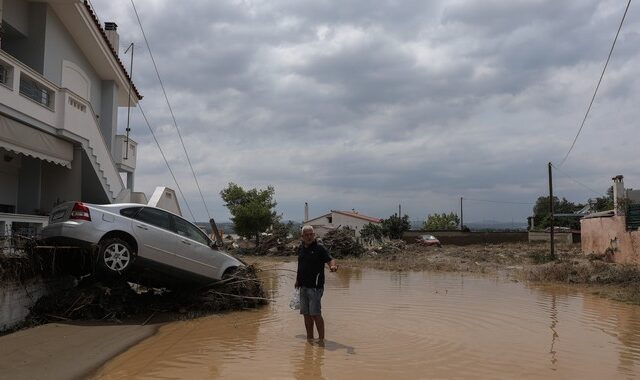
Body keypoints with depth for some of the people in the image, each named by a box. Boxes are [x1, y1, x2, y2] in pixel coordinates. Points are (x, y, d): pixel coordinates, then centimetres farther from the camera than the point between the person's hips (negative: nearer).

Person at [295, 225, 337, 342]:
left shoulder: (319, 248, -8)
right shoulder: (300, 248, 11)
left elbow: (330, 260, -18)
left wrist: (333, 266, -39)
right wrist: (297, 280, 24)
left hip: (315, 286, -7)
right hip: (303, 286, 7)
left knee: (315, 314, -7)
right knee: (306, 314, 12)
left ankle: (321, 339, 2)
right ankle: (309, 338, 23)